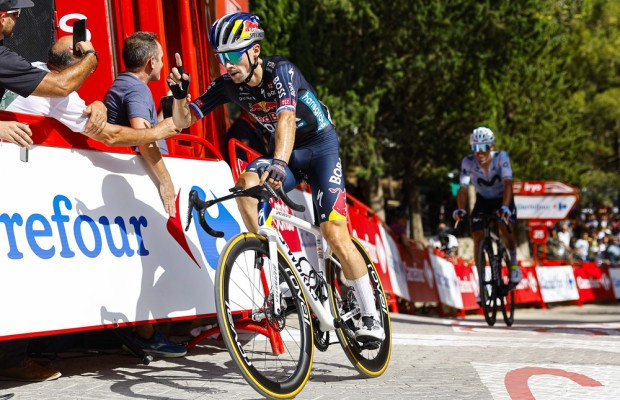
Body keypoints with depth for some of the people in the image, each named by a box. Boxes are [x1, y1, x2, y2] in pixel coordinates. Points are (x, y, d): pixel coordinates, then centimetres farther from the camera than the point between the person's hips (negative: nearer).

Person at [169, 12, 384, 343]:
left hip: (320, 146, -4)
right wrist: (179, 93, -32)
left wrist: (279, 164, -61)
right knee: (246, 183, -29)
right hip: (283, 152, 5)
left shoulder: (280, 71, -27)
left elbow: (286, 118, -45)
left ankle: (371, 318, -4)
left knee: (334, 235, -16)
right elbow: (183, 121, -10)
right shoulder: (227, 85, -12)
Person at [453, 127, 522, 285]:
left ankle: (513, 263, 4)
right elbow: (463, 188, -29)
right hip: (483, 201, 2)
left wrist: (505, 207, -53)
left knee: (507, 229, -25)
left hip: (502, 199, -2)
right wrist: (460, 209, -47)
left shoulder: (501, 157, -28)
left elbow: (507, 183, -38)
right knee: (478, 238, -12)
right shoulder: (468, 162, -24)